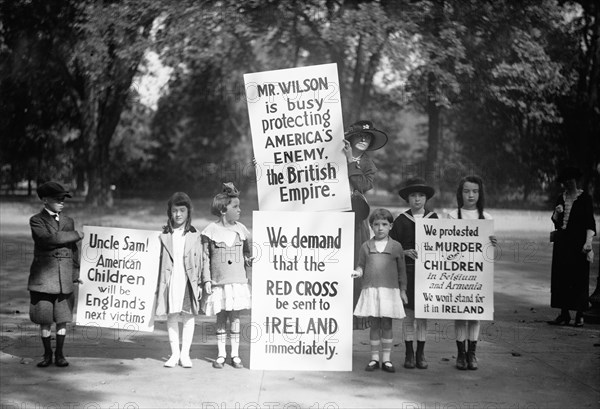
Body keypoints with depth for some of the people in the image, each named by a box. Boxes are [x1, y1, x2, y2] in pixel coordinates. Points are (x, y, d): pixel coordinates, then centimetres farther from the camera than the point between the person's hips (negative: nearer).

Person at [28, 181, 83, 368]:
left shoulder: (68, 221, 13)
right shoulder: (36, 221, -1)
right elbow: (49, 238, -19)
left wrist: (77, 273, 8)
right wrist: (76, 235, -11)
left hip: (65, 276, 3)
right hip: (44, 274, -3)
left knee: (62, 317, 4)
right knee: (44, 317, 2)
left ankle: (60, 354, 14)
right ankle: (47, 354, 14)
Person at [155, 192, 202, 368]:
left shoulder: (194, 235, 6)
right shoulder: (164, 235, 8)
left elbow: (199, 261, 6)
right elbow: (159, 260, 9)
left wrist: (199, 283, 1)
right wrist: (158, 285, 6)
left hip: (188, 280, -1)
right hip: (170, 280, 1)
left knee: (188, 315, 0)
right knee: (171, 315, 3)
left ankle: (185, 354, 7)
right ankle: (174, 354, 11)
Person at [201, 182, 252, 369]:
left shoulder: (241, 230, 5)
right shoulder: (211, 231, -3)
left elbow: (247, 253, 17)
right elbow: (205, 257, 0)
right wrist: (206, 280, -5)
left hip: (237, 281, 2)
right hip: (218, 282, -2)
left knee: (235, 317, 3)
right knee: (221, 318, 6)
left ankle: (235, 355, 12)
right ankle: (221, 354, 17)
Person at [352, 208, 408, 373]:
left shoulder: (396, 246, 4)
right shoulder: (366, 246, 8)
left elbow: (401, 270, 7)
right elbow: (361, 265, 11)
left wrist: (402, 290, 5)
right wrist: (358, 272, -11)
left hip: (390, 290, -1)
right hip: (370, 289, 1)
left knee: (387, 325, 2)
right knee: (374, 324, 5)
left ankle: (386, 359, 9)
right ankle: (374, 358, 13)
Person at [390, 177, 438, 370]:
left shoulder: (433, 219, 5)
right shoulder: (401, 221, 1)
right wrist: (406, 252, -16)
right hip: (407, 272, -1)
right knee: (408, 313, 3)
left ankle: (421, 353, 14)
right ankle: (409, 353, 12)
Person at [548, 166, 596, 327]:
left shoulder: (584, 198, -3)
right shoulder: (561, 198, 13)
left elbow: (590, 222, -8)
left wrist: (588, 242, -18)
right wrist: (557, 213, -4)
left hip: (578, 242, -5)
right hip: (562, 242, 6)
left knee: (579, 278, -3)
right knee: (561, 277, 3)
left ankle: (579, 315, 2)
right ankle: (564, 314, 9)